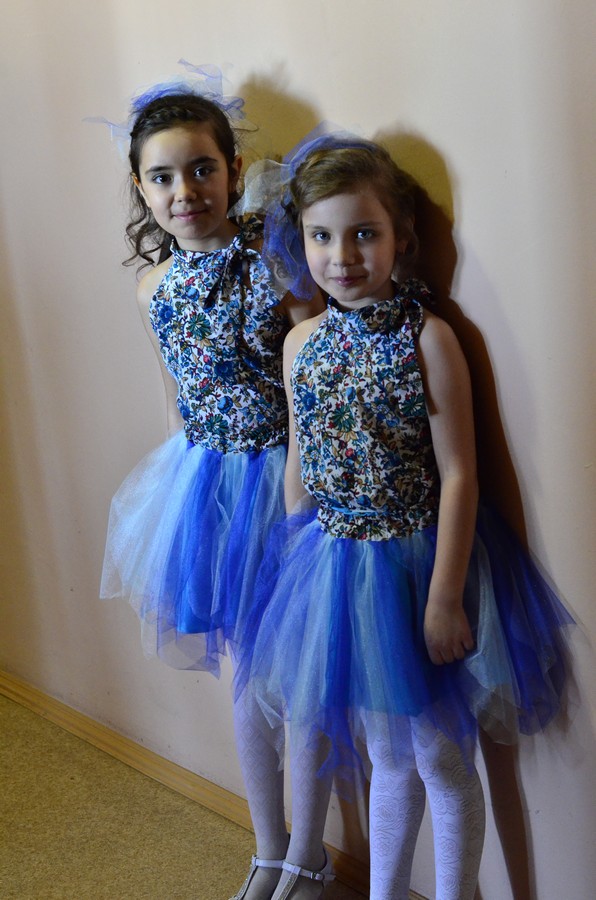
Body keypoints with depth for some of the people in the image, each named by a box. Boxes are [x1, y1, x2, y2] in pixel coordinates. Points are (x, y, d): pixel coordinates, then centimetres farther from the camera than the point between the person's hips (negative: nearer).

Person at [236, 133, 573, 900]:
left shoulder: (428, 337, -13)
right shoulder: (301, 342, 1)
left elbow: (457, 473, -14)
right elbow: (299, 466, 8)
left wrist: (445, 594, -16)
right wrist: (295, 566, 12)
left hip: (415, 565, -4)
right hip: (329, 566, 4)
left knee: (437, 758, 8)